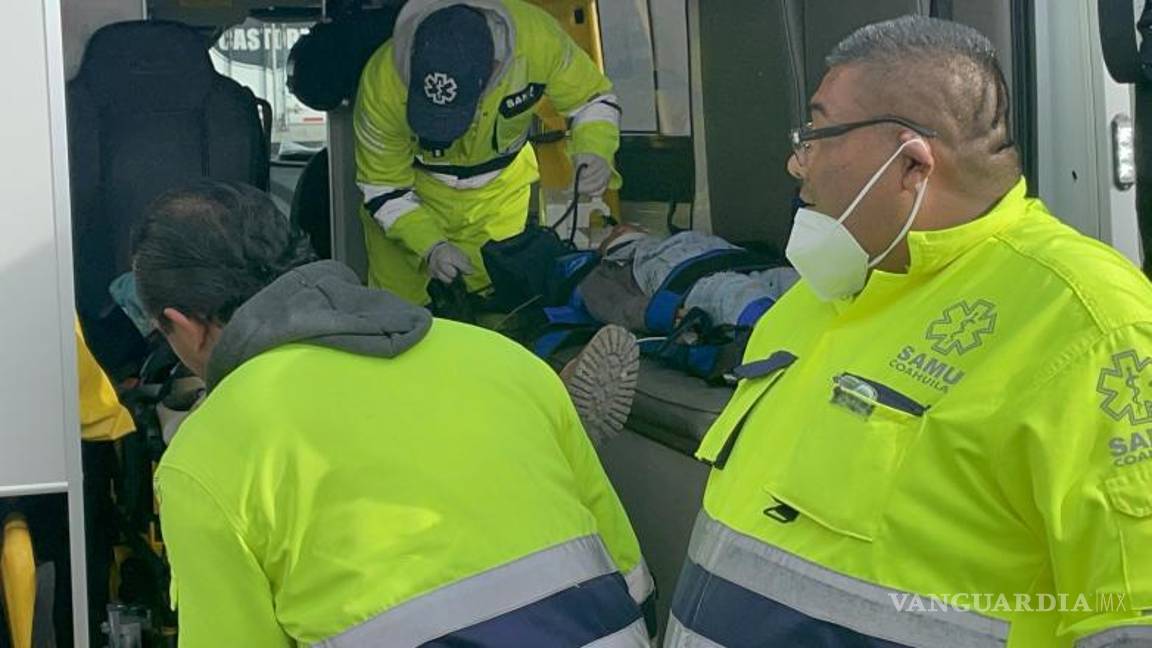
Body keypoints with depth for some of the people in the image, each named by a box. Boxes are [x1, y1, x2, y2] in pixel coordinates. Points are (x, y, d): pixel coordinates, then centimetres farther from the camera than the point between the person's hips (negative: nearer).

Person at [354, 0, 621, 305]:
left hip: (500, 190, 1)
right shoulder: (383, 82, -36)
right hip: (416, 188, -1)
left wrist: (596, 152, -34)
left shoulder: (537, 38, -35)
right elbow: (383, 189, -20)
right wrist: (430, 246, -35)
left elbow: (594, 97, -15)